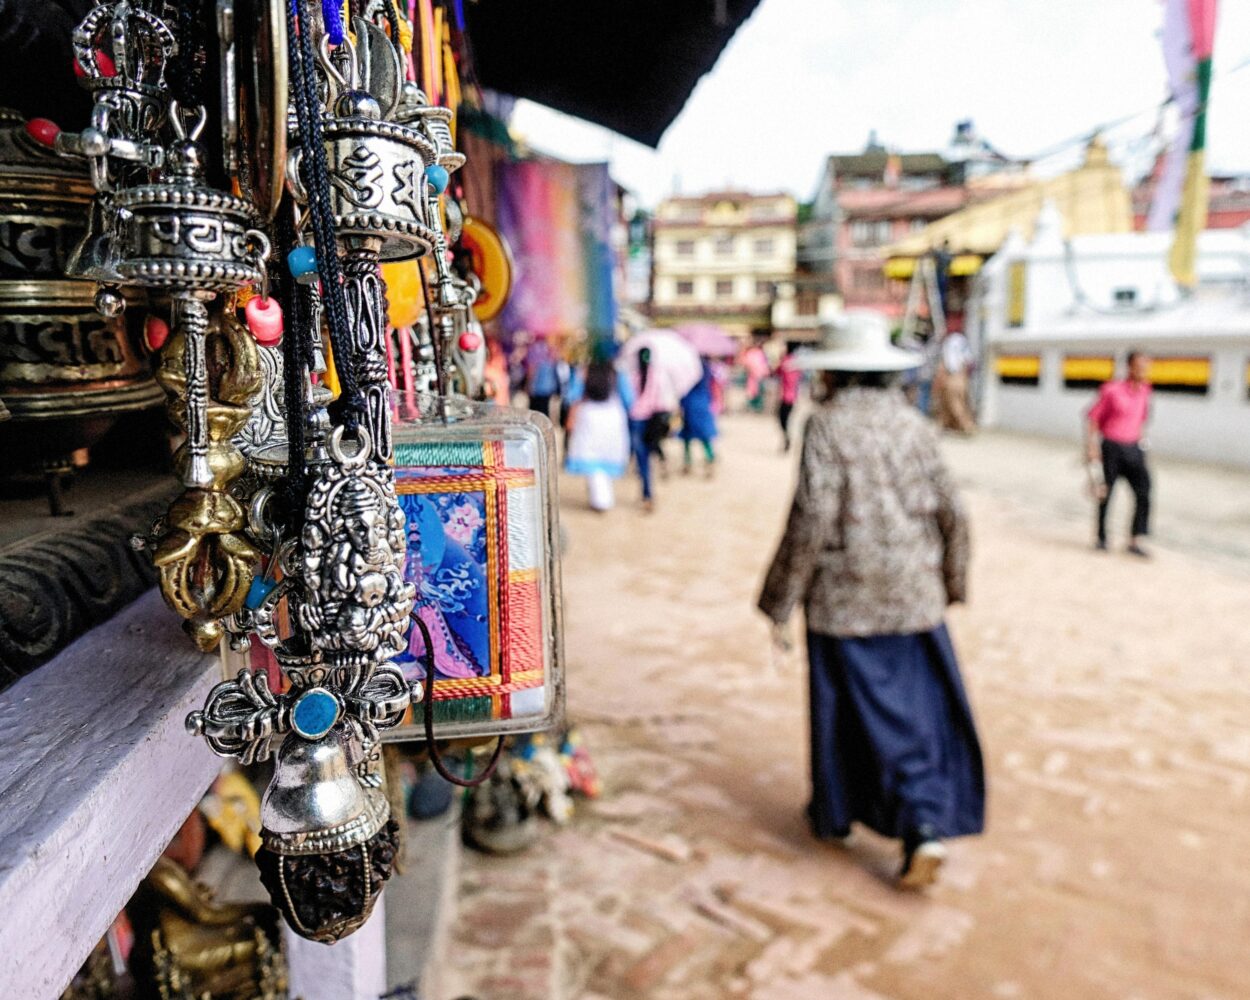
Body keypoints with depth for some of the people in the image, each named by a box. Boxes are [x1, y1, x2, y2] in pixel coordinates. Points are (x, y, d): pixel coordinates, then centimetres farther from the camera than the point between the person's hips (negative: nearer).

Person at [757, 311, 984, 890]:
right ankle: (926, 830, 4)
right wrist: (951, 581, 19)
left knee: (847, 706, 12)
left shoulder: (826, 426, -11)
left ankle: (835, 814, 31)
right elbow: (949, 512, 4)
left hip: (844, 597, -3)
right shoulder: (912, 424, 2)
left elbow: (812, 521, -16)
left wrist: (780, 602, -8)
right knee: (920, 707, 11)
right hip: (913, 594, 3)